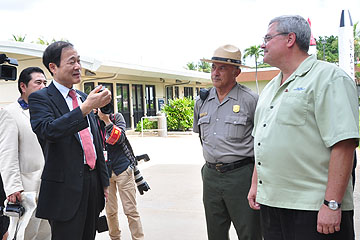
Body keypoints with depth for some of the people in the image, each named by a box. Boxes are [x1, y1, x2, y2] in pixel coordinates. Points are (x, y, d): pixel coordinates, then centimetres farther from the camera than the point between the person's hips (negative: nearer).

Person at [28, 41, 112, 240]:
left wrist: (104, 181, 19)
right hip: (65, 188, -6)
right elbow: (47, 131, -26)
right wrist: (86, 108, -31)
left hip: (92, 182, 6)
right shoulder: (40, 98, -5)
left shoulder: (84, 97, 15)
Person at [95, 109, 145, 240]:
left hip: (122, 168, -2)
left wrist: (107, 120, -22)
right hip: (104, 172, 2)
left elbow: (119, 138, -14)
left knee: (130, 210, -1)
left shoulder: (117, 117, 0)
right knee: (110, 210, 9)